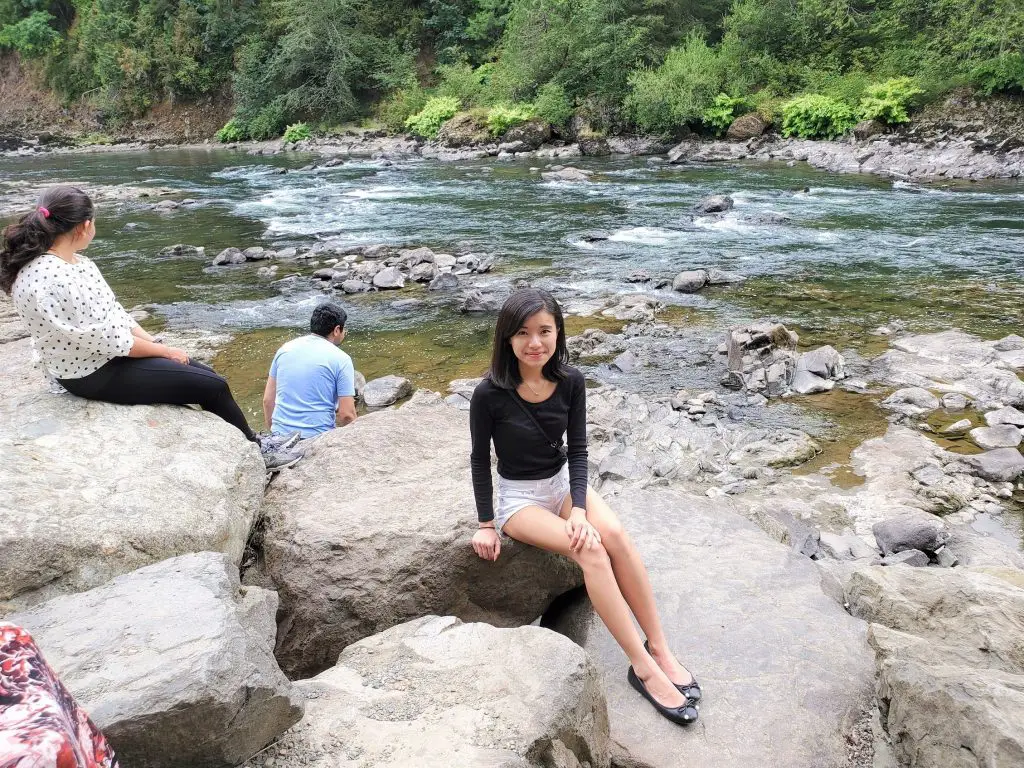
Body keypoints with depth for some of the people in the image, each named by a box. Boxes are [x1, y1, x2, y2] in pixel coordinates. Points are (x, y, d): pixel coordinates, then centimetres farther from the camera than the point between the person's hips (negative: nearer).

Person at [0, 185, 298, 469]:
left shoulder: (75, 262, 2)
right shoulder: (48, 280, -27)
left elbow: (113, 311, 9)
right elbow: (102, 338, -24)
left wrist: (154, 342, -1)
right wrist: (163, 350, -13)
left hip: (111, 353, 9)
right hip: (92, 374, -9)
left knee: (206, 374, 7)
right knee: (213, 387, -8)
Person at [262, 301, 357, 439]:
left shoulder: (284, 349, 9)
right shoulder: (341, 359, -4)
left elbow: (268, 400, 12)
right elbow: (347, 415, -8)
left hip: (280, 434, 5)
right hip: (318, 437, -5)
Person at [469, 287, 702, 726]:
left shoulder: (570, 382, -10)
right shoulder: (490, 394, -20)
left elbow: (577, 450, -6)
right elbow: (480, 460, -7)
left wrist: (579, 509, -19)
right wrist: (486, 523, -5)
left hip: (563, 482, 4)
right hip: (519, 496, -4)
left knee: (613, 534, -27)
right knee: (590, 550, -28)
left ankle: (659, 649, -19)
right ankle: (644, 668, -24)